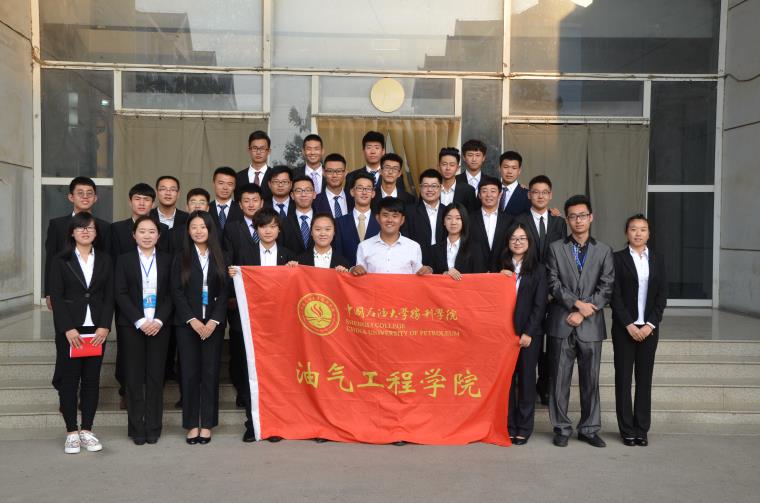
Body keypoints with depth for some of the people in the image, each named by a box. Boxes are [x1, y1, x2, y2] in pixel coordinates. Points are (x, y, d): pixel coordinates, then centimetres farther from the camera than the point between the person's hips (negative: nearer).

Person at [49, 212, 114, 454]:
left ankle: (87, 431, 13)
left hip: (97, 330, 2)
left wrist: (104, 326, -7)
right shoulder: (60, 261, 2)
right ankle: (71, 432, 10)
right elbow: (56, 297, -4)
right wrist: (68, 329, -13)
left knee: (92, 380, 5)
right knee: (69, 380, 1)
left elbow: (109, 296, 5)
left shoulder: (105, 260, 9)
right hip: (69, 330, -2)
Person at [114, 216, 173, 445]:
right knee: (134, 377, 1)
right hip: (132, 325, -1)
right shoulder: (124, 260, 5)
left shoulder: (167, 260, 7)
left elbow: (171, 294, 3)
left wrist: (159, 320, -10)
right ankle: (137, 428, 9)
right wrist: (140, 321, -11)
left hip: (159, 325, 1)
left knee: (156, 376, 2)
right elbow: (121, 294, -2)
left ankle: (153, 427, 10)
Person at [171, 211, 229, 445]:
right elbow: (177, 292, -1)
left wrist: (213, 321, -9)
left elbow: (224, 292, 3)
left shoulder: (219, 258, 8)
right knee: (190, 373, 1)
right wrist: (192, 320, -11)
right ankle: (191, 425, 9)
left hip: (213, 323, 1)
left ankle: (206, 424, 9)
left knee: (210, 373, 1)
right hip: (187, 323, -1)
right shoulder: (181, 258, 5)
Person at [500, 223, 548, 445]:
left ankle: (524, 428, 11)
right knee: (507, 378, 2)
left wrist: (528, 333, -8)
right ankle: (508, 427, 10)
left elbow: (540, 304, -1)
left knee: (526, 379, 3)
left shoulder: (538, 269, 4)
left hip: (529, 332, -2)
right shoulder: (501, 268, 11)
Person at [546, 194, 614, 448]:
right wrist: (577, 303, -12)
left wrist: (583, 312, -8)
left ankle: (589, 429, 17)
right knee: (560, 379, 3)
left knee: (590, 380, 6)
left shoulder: (604, 251, 9)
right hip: (561, 323, -1)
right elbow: (554, 284, -1)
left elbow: (606, 289, 1)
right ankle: (561, 428, 13)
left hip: (591, 325, 1)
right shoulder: (555, 248, 7)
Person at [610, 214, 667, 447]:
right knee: (623, 378, 2)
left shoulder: (657, 259, 8)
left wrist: (650, 325, -6)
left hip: (649, 328, 2)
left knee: (644, 378, 6)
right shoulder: (618, 258, -1)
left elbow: (662, 295, 4)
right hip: (624, 328, -2)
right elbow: (615, 295, -6)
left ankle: (642, 429, 13)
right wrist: (629, 325, -12)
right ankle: (627, 430, 10)